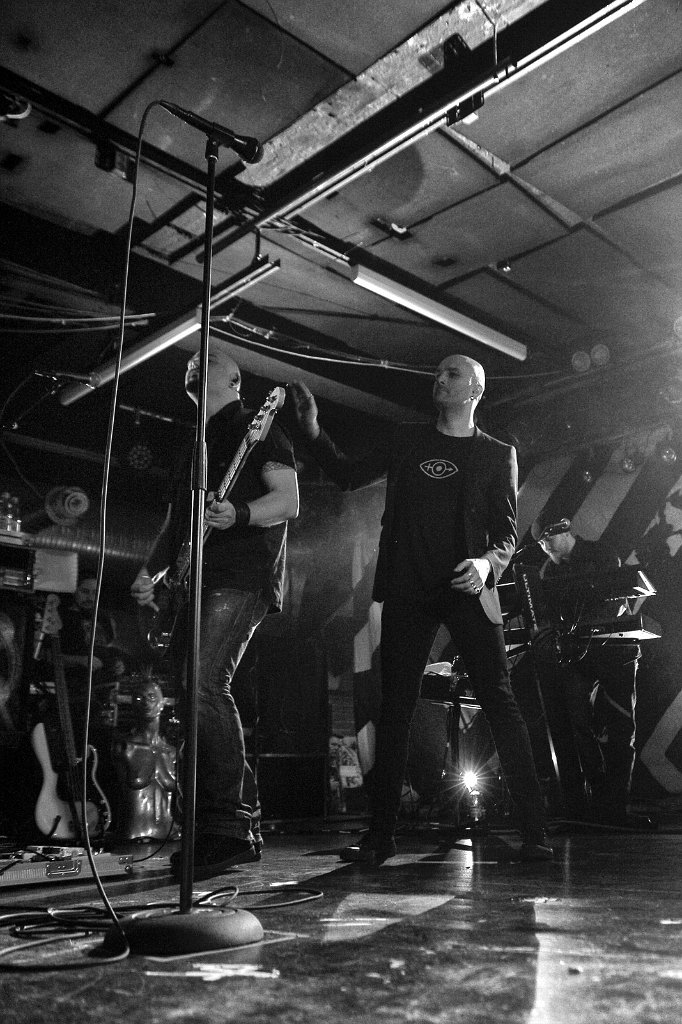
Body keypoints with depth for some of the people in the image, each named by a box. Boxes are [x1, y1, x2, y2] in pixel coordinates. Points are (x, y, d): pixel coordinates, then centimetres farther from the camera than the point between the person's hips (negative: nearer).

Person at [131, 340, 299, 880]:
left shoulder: (258, 429, 6)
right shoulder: (193, 449, 28)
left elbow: (289, 501, -6)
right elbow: (175, 523, 27)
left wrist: (238, 515, -24)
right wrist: (152, 572, 10)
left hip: (242, 577, -8)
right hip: (196, 583, 8)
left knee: (205, 685, -23)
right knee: (198, 695, 4)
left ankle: (229, 826, -16)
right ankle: (243, 828, 14)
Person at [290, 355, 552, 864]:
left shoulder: (496, 454, 8)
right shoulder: (409, 440, 15)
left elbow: (506, 534, 3)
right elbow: (349, 475, 16)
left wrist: (487, 562, -18)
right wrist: (315, 432, 2)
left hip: (467, 590, -2)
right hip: (408, 591, 2)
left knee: (499, 701, -6)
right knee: (395, 708, 3)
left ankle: (535, 832, 2)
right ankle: (381, 835, 11)